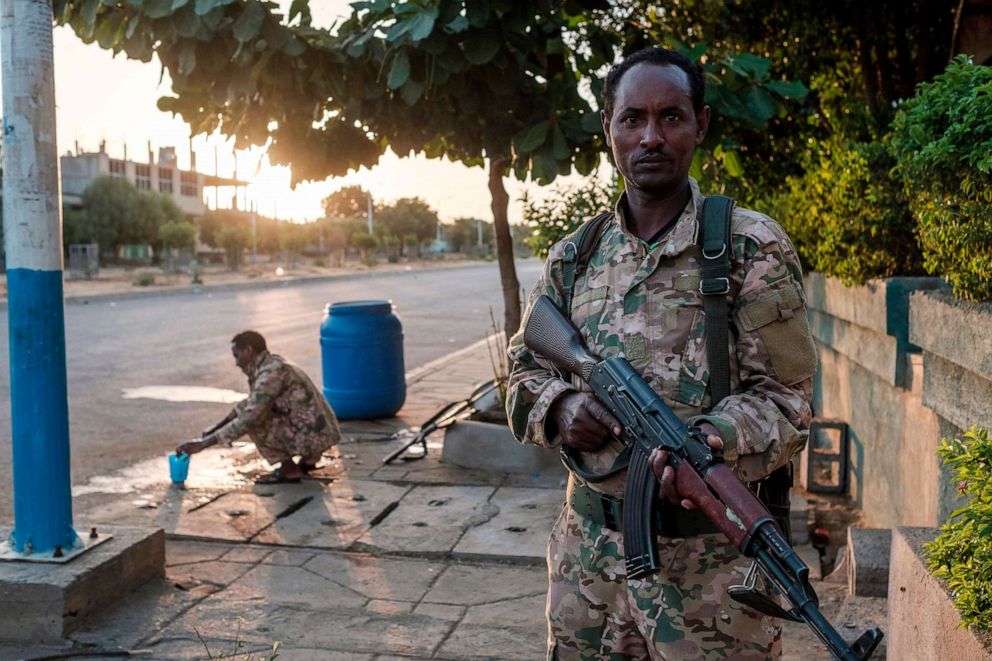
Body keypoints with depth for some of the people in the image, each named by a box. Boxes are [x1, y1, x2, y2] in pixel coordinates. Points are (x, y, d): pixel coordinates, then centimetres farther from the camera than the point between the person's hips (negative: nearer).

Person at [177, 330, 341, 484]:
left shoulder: (271, 372, -18)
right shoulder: (272, 365, 11)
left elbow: (249, 418, -23)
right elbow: (251, 403, 25)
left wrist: (203, 443, -19)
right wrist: (217, 428, 20)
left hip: (313, 435, -10)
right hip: (320, 430, 10)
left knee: (254, 420, -9)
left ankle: (289, 469, -1)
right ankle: (308, 459, 19)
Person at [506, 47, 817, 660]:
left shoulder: (752, 248, -6)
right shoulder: (573, 257, 7)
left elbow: (786, 398, -8)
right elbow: (525, 370, 14)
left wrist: (711, 442, -28)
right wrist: (560, 407, -9)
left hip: (707, 558, -3)